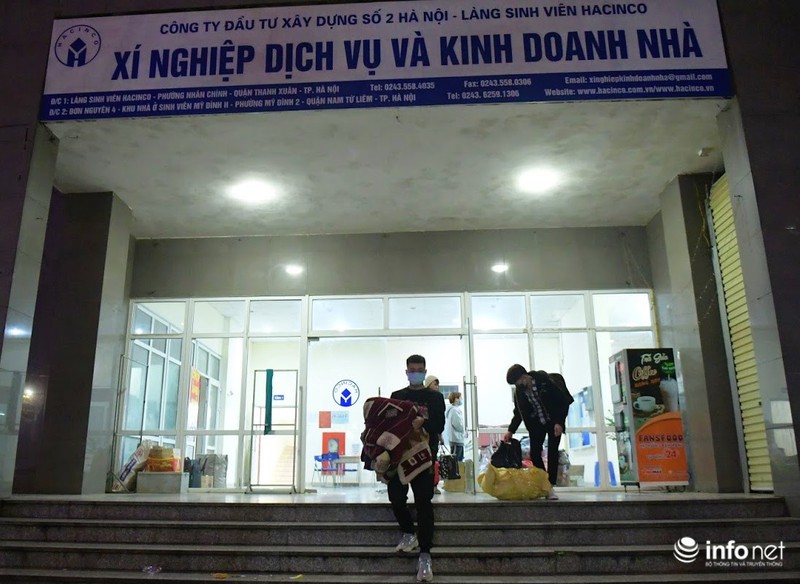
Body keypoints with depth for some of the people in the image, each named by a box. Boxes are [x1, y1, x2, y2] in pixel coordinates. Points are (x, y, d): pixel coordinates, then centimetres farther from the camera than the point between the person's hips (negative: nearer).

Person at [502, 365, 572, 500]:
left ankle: (550, 486, -3)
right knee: (534, 453, -5)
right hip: (536, 424, 4)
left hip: (554, 422, -4)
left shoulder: (544, 380, -20)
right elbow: (518, 413, 5)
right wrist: (511, 431, -2)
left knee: (552, 453, -9)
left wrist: (559, 422, -20)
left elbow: (563, 400, -16)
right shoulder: (519, 391, -6)